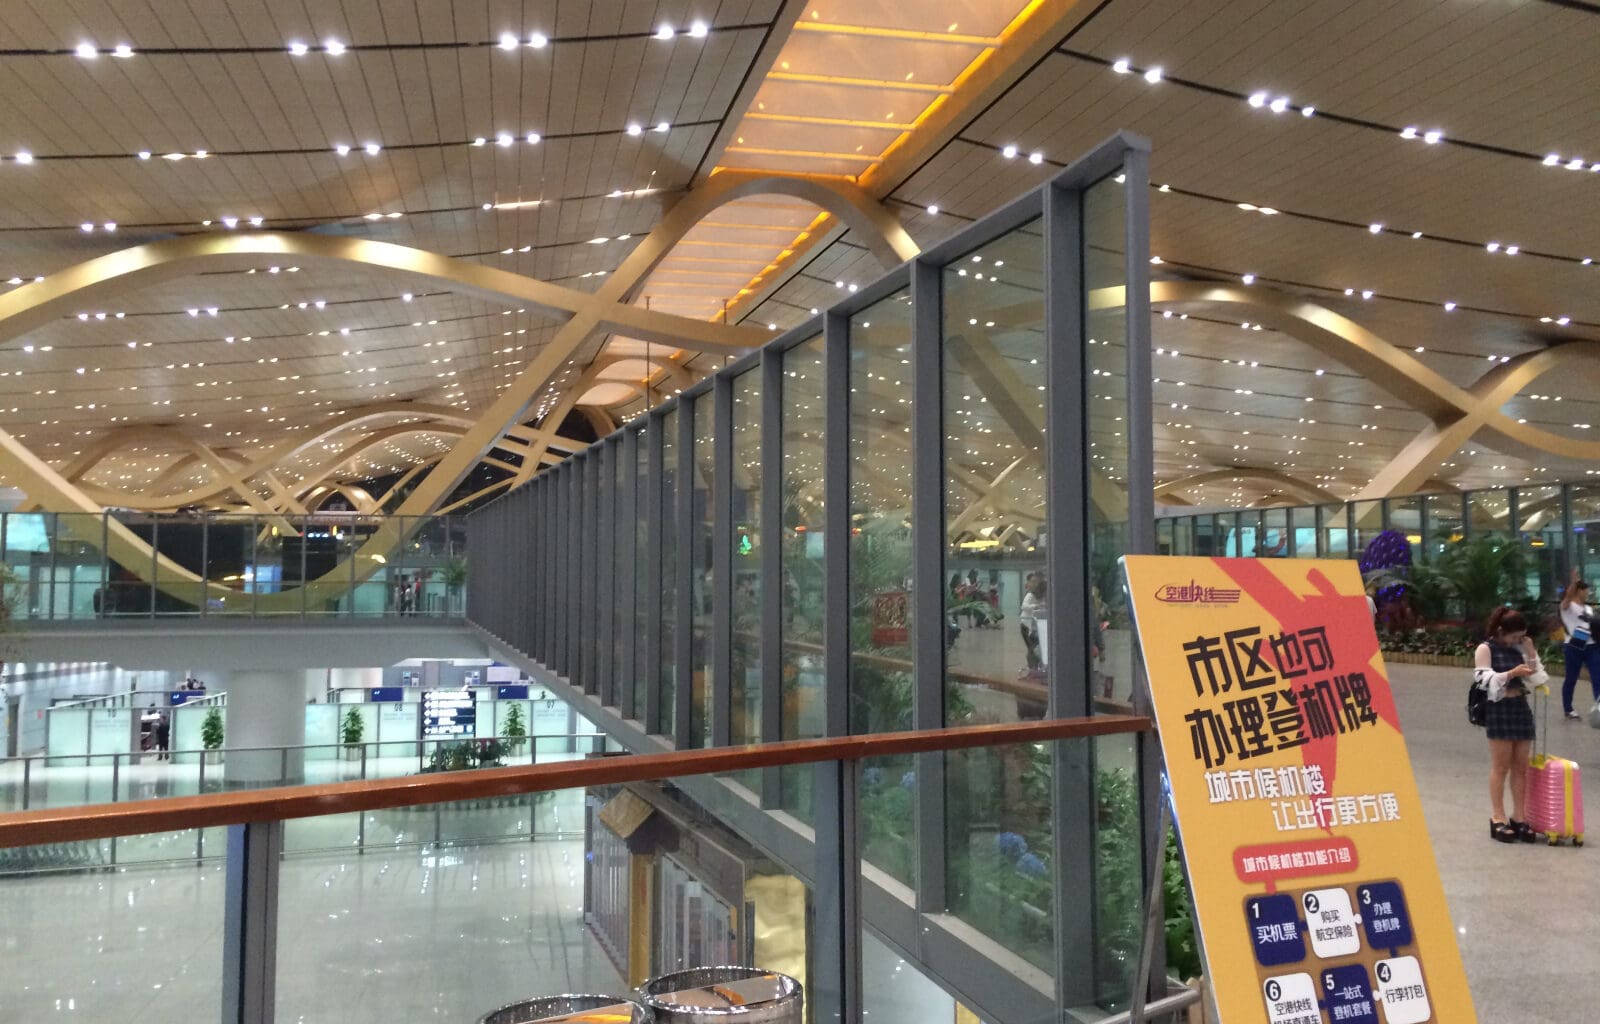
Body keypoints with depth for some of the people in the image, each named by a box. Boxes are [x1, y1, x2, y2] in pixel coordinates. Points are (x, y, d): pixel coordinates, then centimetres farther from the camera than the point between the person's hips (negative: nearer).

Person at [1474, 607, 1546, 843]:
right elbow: (1485, 680, -13)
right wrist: (1511, 673, -24)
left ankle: (1518, 817, 12)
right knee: (1501, 767, -3)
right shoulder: (1485, 649, -4)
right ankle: (1498, 818, 2)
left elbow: (1535, 681, 11)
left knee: (1520, 766, 6)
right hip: (1499, 709, -6)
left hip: (1521, 708, 6)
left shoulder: (1519, 648, 12)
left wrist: (1531, 655, 1)